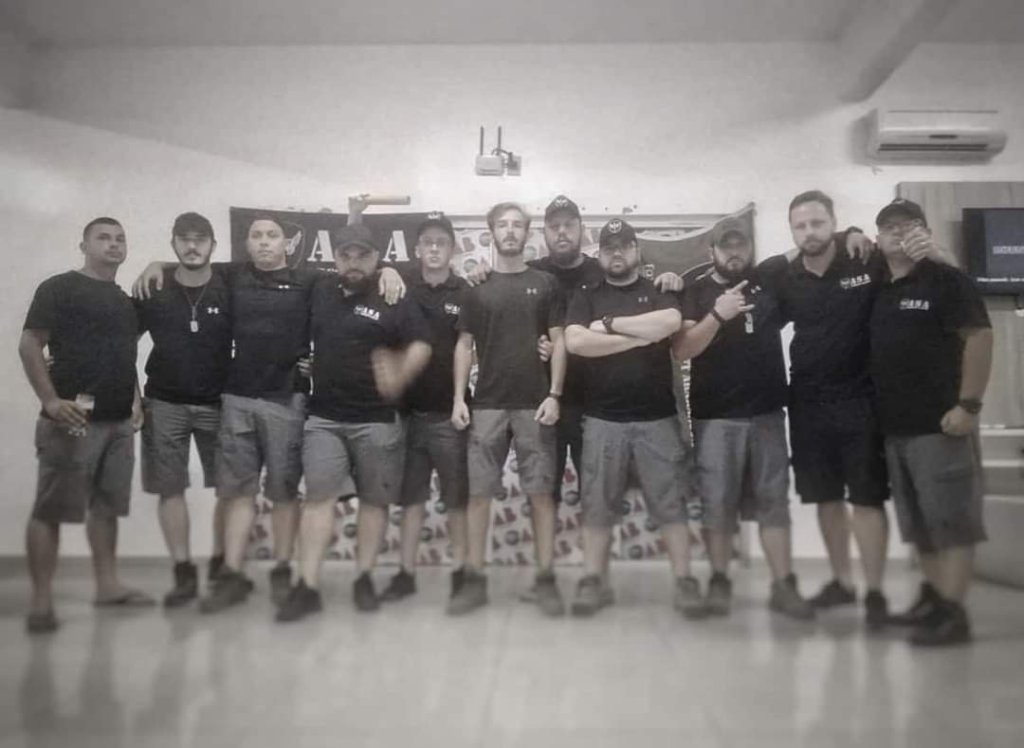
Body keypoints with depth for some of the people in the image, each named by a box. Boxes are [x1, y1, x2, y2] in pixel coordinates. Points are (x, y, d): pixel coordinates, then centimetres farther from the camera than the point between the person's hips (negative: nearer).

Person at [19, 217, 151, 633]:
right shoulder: (59, 288, -3)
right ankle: (41, 601, 3)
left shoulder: (126, 300, 18)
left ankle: (107, 584, 21)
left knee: (107, 506, 12)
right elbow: (29, 346, -9)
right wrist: (51, 400, -17)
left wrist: (137, 401, 13)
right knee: (51, 509, -2)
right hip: (73, 420, -7)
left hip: (119, 422, 7)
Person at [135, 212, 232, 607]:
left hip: (218, 404, 0)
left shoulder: (229, 289, -3)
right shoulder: (153, 290, 0)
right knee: (170, 488, 1)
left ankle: (221, 567, 18)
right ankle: (184, 573, 10)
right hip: (164, 404, 1)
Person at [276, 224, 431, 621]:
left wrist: (400, 376, -24)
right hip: (324, 416, 3)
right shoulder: (321, 291, 8)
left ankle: (364, 578, 20)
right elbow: (303, 337, 24)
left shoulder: (395, 300, -5)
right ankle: (307, 586, 2)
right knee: (319, 497, -2)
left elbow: (421, 346, -9)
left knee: (374, 499, 6)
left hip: (377, 420, -2)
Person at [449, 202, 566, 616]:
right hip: (487, 405, 1)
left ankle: (545, 579, 11)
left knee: (541, 492, 2)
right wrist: (458, 398, -1)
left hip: (534, 404, 0)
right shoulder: (477, 286, 8)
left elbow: (558, 343, 4)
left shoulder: (545, 284, 6)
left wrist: (554, 395, -6)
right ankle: (474, 579, 11)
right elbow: (464, 345, 8)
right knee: (479, 491, 2)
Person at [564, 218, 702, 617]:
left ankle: (684, 581, 12)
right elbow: (575, 342, -11)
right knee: (597, 505, 5)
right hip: (602, 419, 1)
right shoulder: (586, 298, 8)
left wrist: (610, 324, -11)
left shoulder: (658, 292, 7)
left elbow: (670, 322, -16)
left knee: (670, 502, 3)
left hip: (658, 418, 0)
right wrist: (637, 337, -10)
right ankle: (593, 581, 15)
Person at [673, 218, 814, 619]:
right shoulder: (697, 292, 0)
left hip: (767, 412, 3)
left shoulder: (769, 281, 7)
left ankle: (784, 585, 11)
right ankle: (719, 582, 15)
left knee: (773, 501, 6)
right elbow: (682, 350, -11)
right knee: (718, 504, 2)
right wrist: (718, 315, -25)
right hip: (715, 416, -2)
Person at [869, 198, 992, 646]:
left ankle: (953, 612, 2)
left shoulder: (945, 279, -6)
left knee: (950, 518, -2)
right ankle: (932, 598, 25)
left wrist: (969, 404, -17)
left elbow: (979, 337, -12)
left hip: (939, 422, -7)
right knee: (918, 521, 14)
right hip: (894, 426, 7)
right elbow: (875, 352, 22)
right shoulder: (878, 290, 12)